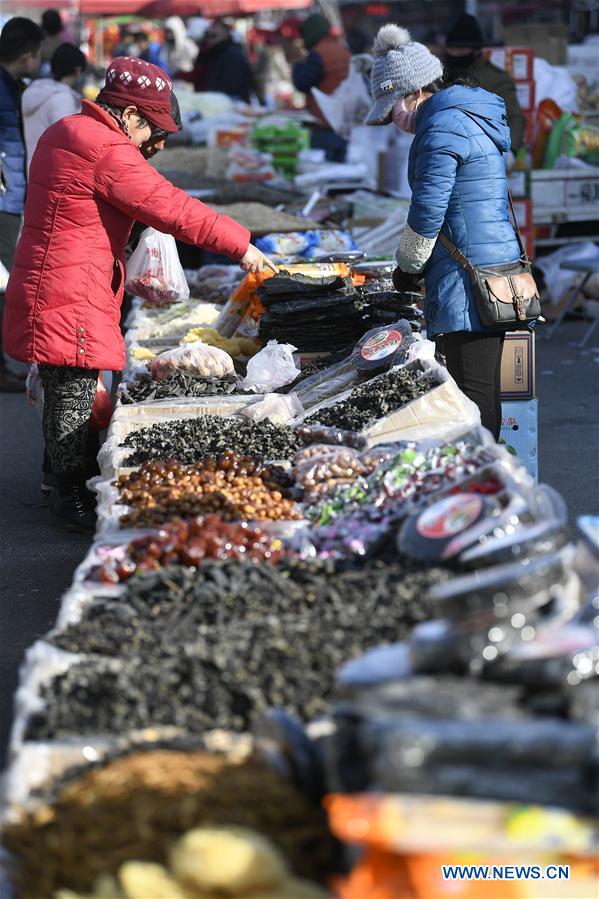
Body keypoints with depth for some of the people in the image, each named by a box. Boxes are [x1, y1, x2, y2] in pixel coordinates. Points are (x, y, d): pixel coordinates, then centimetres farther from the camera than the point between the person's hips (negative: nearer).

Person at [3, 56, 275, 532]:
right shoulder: (106, 150, -19)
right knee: (74, 397, -2)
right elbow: (171, 207, -19)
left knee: (63, 393, 18)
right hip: (70, 296, -10)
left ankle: (64, 487, 28)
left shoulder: (64, 132, 14)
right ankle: (74, 499, 6)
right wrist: (240, 245, -14)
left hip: (47, 288, 10)